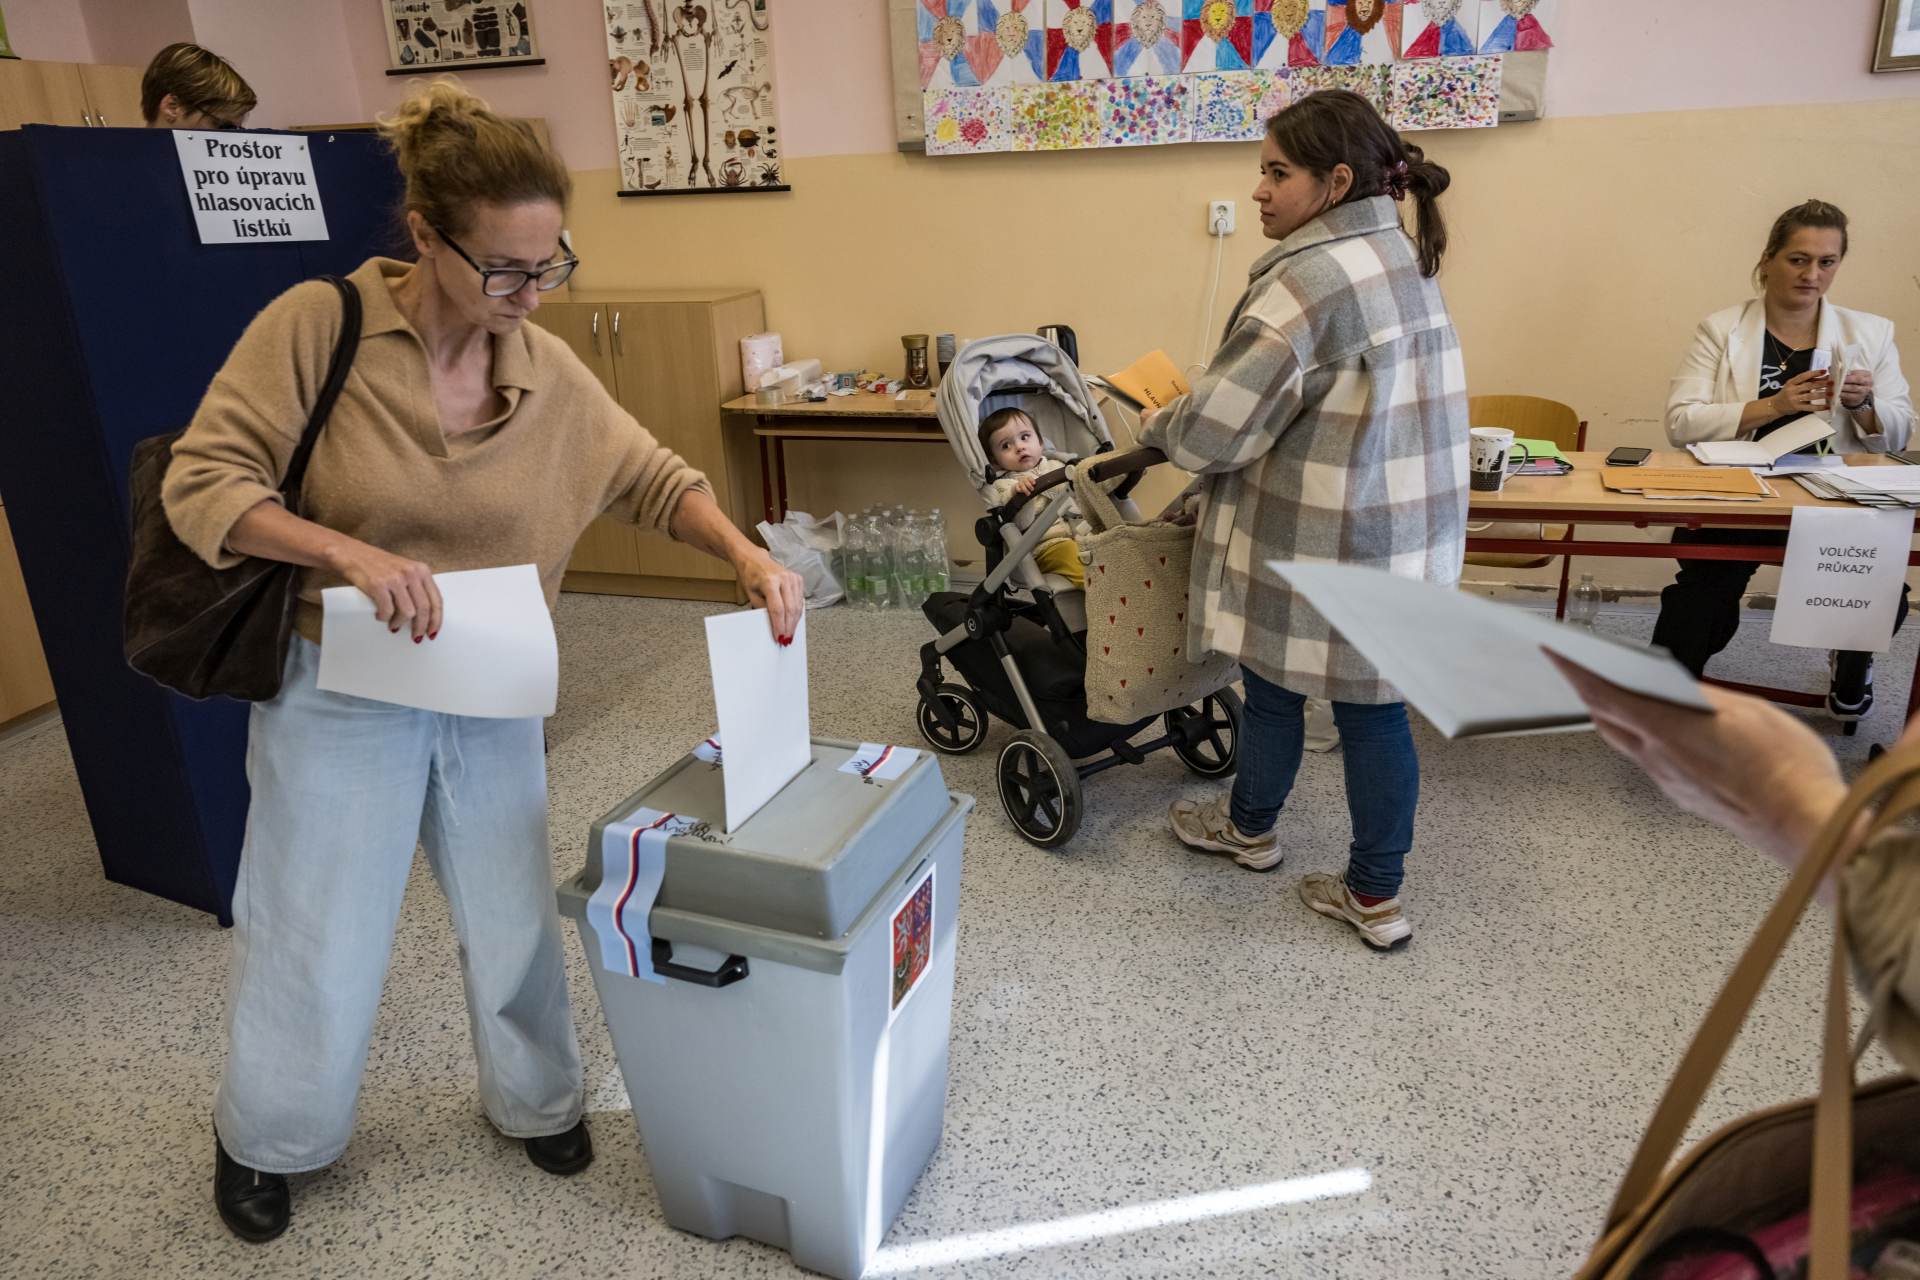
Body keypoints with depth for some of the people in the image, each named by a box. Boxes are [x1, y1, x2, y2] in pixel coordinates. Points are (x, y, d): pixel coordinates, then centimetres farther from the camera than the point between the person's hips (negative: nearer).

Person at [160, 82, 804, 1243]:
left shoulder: (551, 372, -6)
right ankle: (261, 1142, 41)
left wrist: (747, 555, -18)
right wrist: (349, 551, -31)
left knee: (516, 919, 14)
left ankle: (538, 1100, 41)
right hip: (340, 694, -2)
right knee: (315, 942, 11)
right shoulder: (317, 324, -16)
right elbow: (201, 484, -15)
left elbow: (659, 481, 0)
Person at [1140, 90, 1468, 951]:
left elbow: (1214, 428, -20)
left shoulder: (1309, 277, -20)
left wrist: (1155, 428, 1)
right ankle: (1376, 896, 23)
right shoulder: (1404, 262, 9)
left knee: (1274, 685, 15)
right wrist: (1188, 417, 12)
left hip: (1314, 541, -8)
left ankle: (1251, 827, 40)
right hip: (1402, 530, 8)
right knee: (1372, 702, 13)